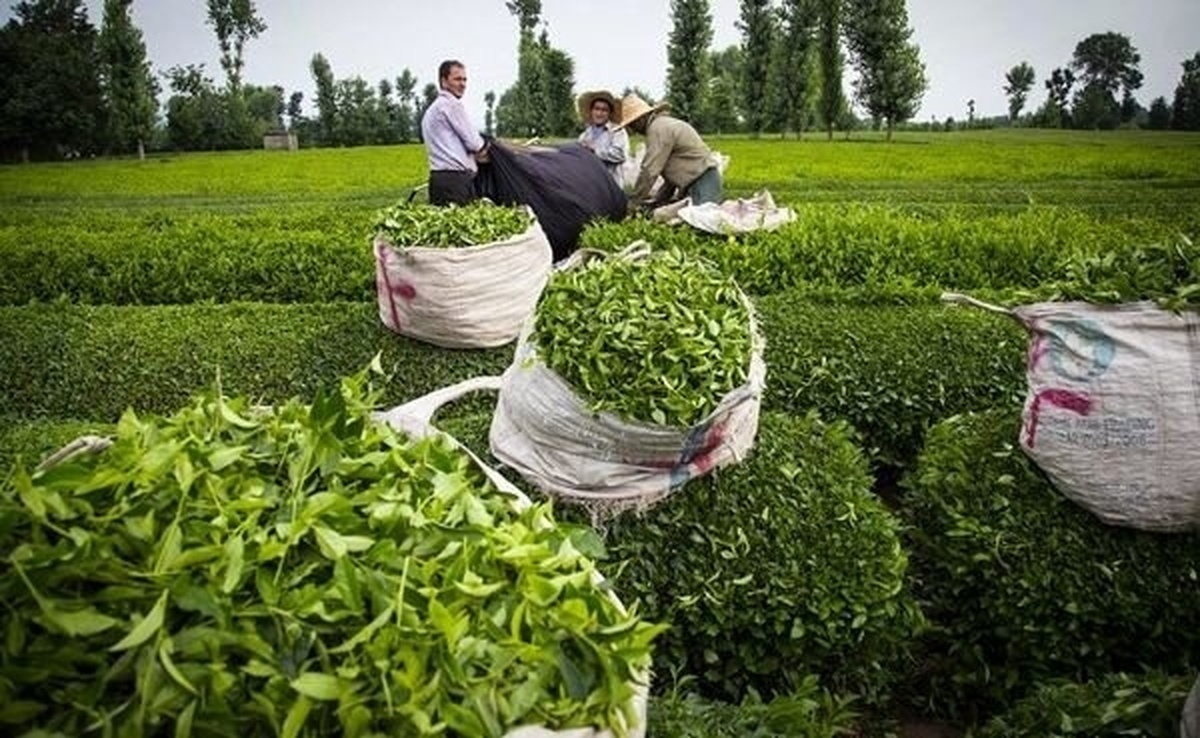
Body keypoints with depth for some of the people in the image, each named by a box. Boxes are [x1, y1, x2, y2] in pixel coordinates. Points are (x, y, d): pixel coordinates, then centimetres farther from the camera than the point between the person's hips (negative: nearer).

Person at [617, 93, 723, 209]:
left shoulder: (658, 129, -12)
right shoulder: (664, 123, 22)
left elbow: (649, 170, -15)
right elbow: (673, 170, 23)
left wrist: (633, 202, -8)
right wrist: (660, 199, 21)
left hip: (703, 181, -10)